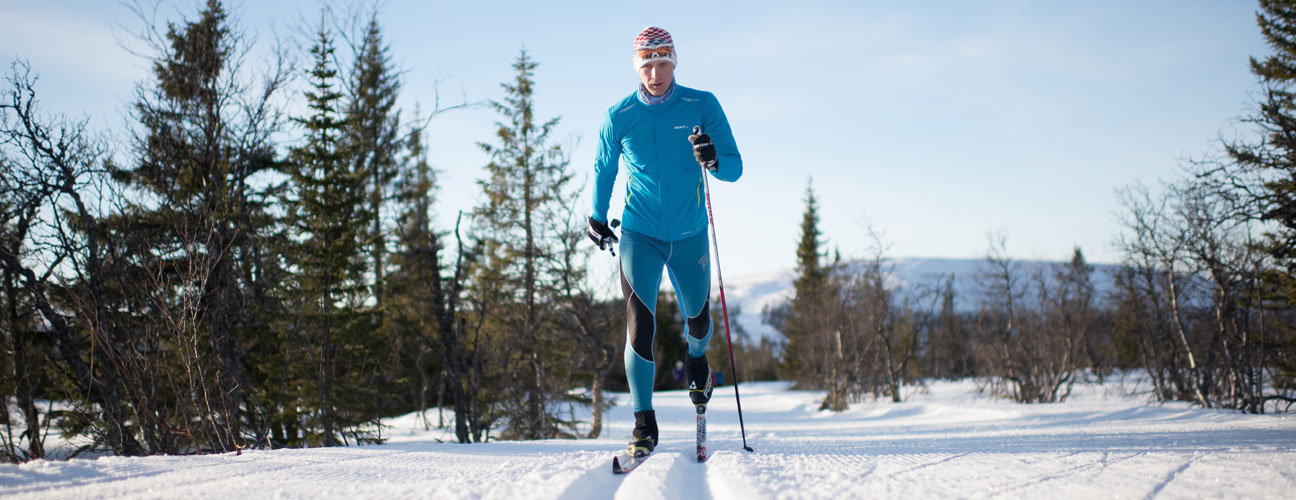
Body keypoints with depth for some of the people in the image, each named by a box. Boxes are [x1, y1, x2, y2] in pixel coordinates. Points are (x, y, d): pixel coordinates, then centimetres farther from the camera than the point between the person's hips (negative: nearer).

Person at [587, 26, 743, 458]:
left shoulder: (702, 106, -7)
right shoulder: (618, 117, -5)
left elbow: (735, 169, -8)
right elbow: (603, 169, 12)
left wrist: (713, 160, -29)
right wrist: (597, 218, 14)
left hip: (690, 233, 1)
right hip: (639, 232, -1)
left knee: (697, 318, 16)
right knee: (639, 320, -16)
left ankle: (696, 360, 53)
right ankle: (644, 423, -12)